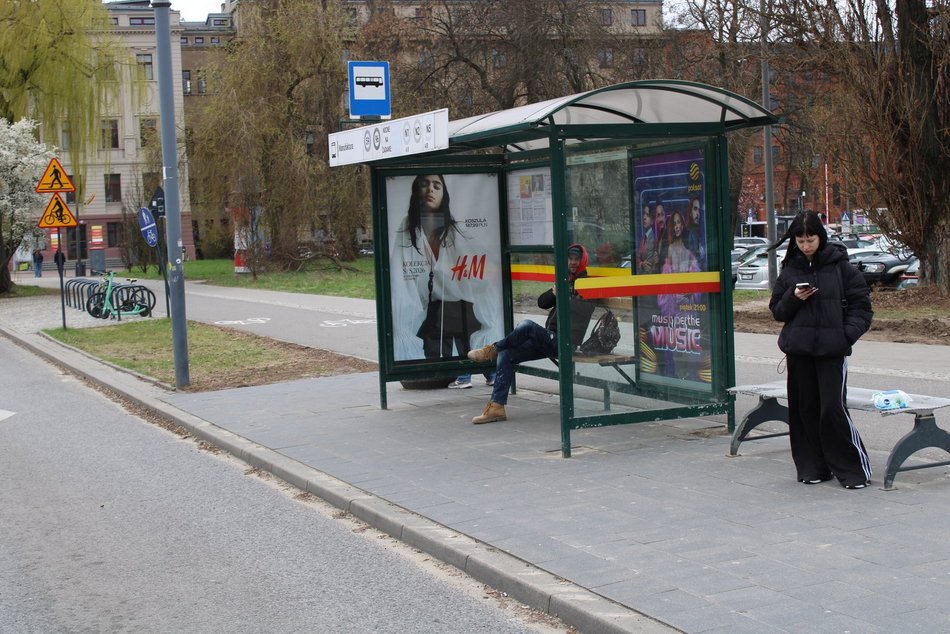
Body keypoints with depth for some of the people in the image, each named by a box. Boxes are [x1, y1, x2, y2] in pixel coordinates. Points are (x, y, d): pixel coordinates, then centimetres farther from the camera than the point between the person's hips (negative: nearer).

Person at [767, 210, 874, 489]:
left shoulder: (840, 266, 0)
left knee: (834, 408, -10)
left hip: (832, 350, -4)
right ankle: (813, 467, 17)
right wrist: (793, 298, -7)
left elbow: (861, 305, 2)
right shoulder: (789, 270, 9)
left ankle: (853, 468, 0)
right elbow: (777, 310, 12)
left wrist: (848, 333, -12)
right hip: (798, 351, 4)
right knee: (805, 408, 7)